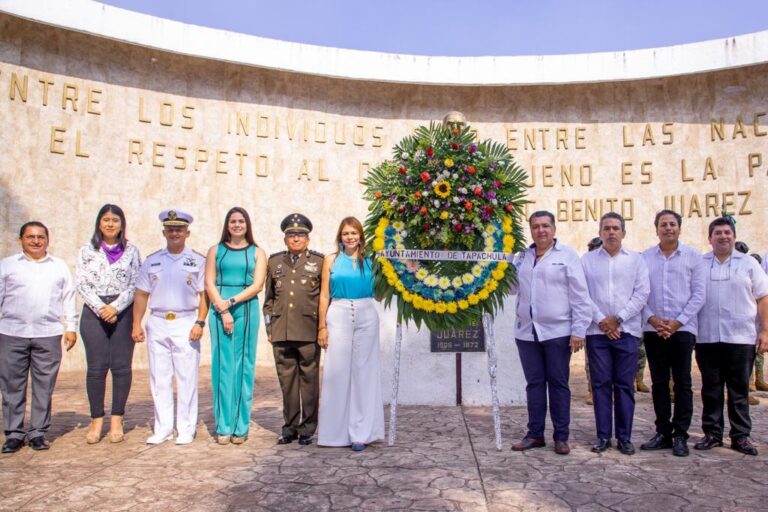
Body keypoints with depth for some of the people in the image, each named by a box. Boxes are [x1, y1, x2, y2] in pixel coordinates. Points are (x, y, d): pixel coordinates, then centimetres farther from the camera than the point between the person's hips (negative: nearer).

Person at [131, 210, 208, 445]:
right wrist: (136, 324, 5)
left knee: (186, 379, 0)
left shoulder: (198, 261, 4)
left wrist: (200, 323, -10)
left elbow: (204, 295, 0)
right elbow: (141, 295, 12)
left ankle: (186, 429, 10)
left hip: (186, 324, -3)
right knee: (159, 379, 7)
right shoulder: (152, 261, 12)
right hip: (157, 324, 3)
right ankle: (163, 428, 17)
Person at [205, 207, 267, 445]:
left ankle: (241, 427, 7)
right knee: (222, 366, 0)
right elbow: (209, 284, 4)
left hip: (246, 309, -1)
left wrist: (231, 301, -11)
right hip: (219, 310, 1)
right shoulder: (215, 250, 13)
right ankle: (223, 427, 7)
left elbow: (257, 285, 0)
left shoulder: (257, 253, 10)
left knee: (244, 367, 0)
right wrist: (223, 310, -8)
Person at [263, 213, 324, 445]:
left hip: (308, 333, -3)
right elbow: (269, 298, 18)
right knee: (287, 381, 8)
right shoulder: (274, 262, 15)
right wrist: (269, 327, 11)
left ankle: (307, 429, 14)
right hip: (281, 333, 3)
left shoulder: (319, 262, 5)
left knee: (309, 380, 3)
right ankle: (290, 427, 19)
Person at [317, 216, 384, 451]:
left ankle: (360, 432, 13)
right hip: (338, 317, -1)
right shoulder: (331, 260, 7)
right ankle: (336, 430, 14)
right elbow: (324, 295, 5)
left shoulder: (369, 261, 8)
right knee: (337, 372, 1)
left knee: (363, 371, 4)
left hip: (367, 317, 1)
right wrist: (322, 326, 0)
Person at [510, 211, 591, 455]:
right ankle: (535, 434, 20)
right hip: (526, 332, 4)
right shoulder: (522, 257, 13)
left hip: (557, 332, -4)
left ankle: (561, 437, 16)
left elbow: (580, 296, -5)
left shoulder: (567, 255, -2)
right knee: (534, 383, 11)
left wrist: (579, 330, -11)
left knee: (558, 384, 5)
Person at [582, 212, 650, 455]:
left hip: (627, 331, 0)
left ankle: (624, 437, 14)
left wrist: (618, 318, -8)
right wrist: (600, 320, -8)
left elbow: (642, 292, 0)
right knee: (601, 384, 4)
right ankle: (603, 436, 12)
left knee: (625, 385, 4)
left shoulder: (636, 259, 7)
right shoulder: (587, 260, 7)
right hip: (597, 331, 0)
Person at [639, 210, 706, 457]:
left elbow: (699, 294, -1)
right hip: (654, 329, 1)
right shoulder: (645, 257, 6)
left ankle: (680, 435, 12)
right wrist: (652, 318, -9)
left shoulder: (693, 256, 3)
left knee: (682, 383, 3)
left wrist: (678, 322, -9)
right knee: (659, 382, 8)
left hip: (683, 328, -1)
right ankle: (662, 432, 17)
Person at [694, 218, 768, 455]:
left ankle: (741, 436, 16)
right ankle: (712, 433, 18)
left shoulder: (748, 263, 6)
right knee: (710, 389, 8)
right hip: (707, 338, 1)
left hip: (740, 338, 0)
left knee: (739, 390, 6)